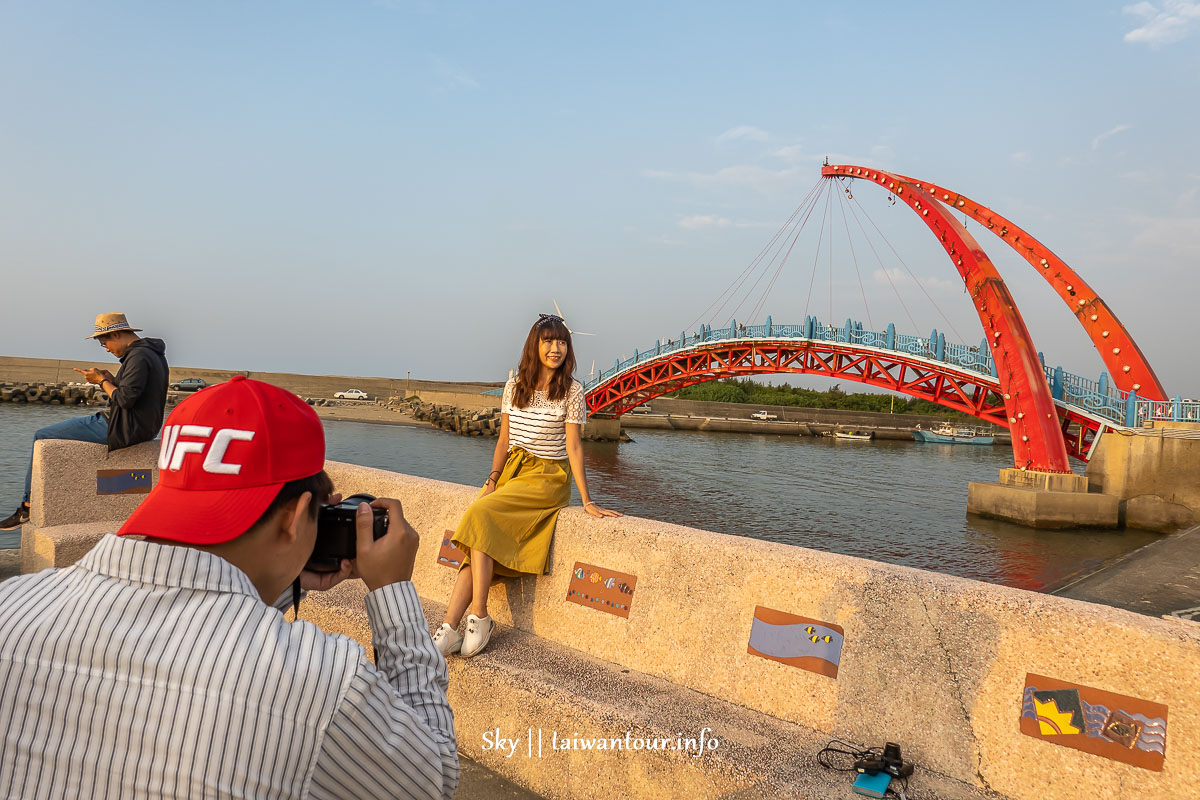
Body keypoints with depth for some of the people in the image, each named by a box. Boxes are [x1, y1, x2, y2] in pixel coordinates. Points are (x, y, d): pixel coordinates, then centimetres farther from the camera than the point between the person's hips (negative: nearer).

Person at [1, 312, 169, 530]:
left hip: (122, 429, -11)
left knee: (41, 437, 0)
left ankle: (28, 506, 9)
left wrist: (102, 381, -9)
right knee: (66, 431, 27)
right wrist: (111, 379, 7)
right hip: (138, 427, 11)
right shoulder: (153, 353, 13)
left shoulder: (139, 355, -19)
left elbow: (125, 399, -25)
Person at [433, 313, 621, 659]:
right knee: (479, 537, -19)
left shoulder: (572, 391, -4)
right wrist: (493, 480, 1)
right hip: (511, 471, 5)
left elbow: (573, 446, -5)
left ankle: (479, 617, -20)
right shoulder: (514, 386, 9)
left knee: (481, 514, -27)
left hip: (547, 478, -4)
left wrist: (587, 501, -9)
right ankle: (448, 630, -22)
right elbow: (504, 440, 13)